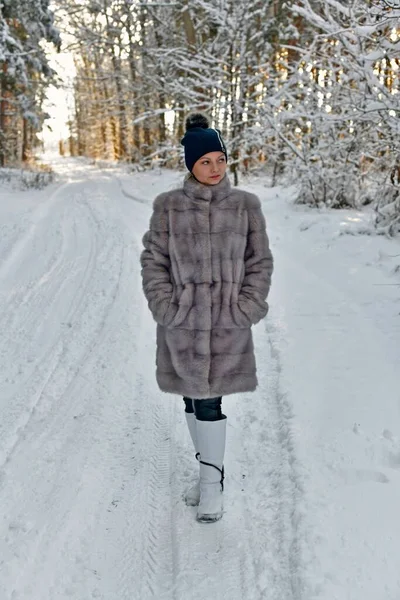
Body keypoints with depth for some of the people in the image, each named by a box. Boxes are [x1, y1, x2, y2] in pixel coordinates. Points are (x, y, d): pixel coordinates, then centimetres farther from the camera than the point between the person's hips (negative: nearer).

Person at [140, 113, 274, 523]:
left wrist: (247, 307, -6)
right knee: (193, 400, 12)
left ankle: (213, 482, 15)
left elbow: (260, 262, 3)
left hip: (228, 324, -1)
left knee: (209, 402, -3)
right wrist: (165, 306, -6)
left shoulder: (246, 205, 0)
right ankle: (208, 470, 32)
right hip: (182, 323, 2)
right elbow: (153, 260, 3)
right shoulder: (168, 206, -1)